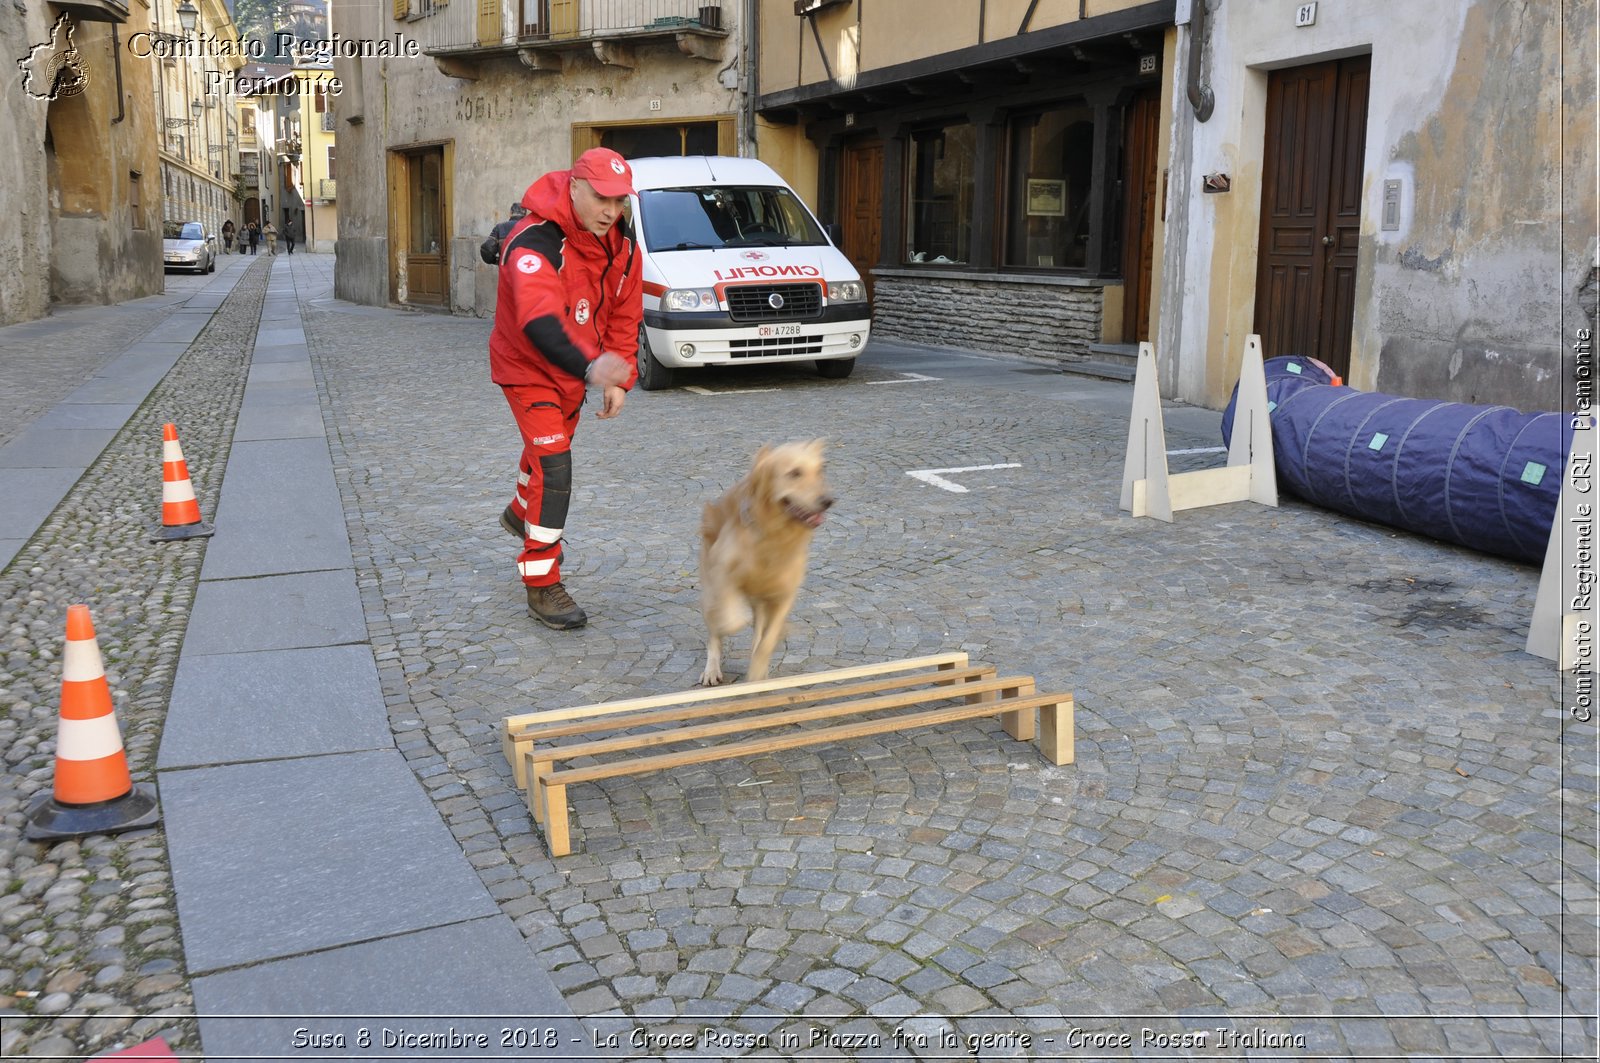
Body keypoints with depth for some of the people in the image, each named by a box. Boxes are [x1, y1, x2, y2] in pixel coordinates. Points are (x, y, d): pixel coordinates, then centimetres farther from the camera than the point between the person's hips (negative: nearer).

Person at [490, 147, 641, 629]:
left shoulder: (622, 246, -11)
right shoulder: (533, 244, -34)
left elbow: (624, 316, 0)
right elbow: (540, 321, -51)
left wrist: (618, 378, -9)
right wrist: (591, 366, -68)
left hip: (576, 368, 7)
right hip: (528, 367, -7)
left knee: (554, 442, 27)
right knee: (553, 467, -16)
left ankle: (521, 513, 59)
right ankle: (542, 586, -8)